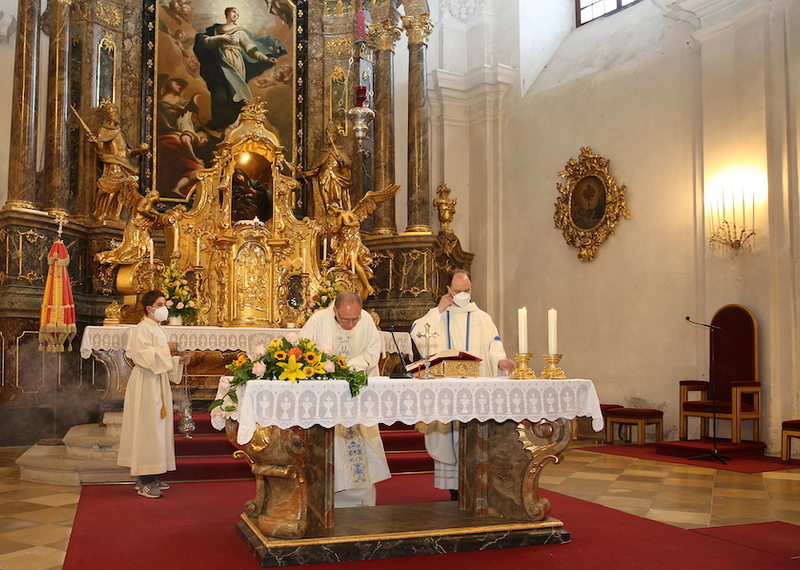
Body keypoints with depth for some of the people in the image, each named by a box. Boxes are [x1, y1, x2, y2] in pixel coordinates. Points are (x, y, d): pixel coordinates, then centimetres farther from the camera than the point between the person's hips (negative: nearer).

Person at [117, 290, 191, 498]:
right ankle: (144, 482, -6)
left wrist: (177, 361, 10)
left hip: (158, 384, 10)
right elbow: (142, 355, -23)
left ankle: (150, 476, 17)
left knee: (157, 428, 10)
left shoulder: (158, 329, 17)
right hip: (146, 384, -10)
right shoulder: (142, 329, -11)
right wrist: (166, 349, -20)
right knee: (147, 428, -9)